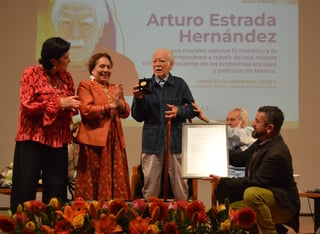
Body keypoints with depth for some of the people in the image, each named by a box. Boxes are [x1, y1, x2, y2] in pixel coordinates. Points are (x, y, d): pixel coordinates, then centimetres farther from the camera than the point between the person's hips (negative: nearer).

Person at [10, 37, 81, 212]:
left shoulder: (66, 77, 10)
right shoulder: (32, 73, -6)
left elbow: (71, 104, 19)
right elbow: (27, 105, -14)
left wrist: (71, 106, -6)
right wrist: (59, 103, -18)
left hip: (58, 141, 5)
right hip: (32, 140, -5)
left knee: (56, 190, 7)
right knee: (25, 189, -2)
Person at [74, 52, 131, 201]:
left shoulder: (114, 88, 21)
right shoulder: (85, 85, 3)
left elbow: (126, 113, 14)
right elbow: (86, 110, -11)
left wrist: (120, 103, -6)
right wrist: (109, 106, -12)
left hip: (115, 140, 6)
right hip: (94, 139, -6)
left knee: (116, 181, 2)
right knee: (94, 182, -5)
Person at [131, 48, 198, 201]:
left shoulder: (179, 84, 7)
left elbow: (193, 109, 7)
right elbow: (138, 117, 3)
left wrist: (179, 111, -12)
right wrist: (138, 99, -13)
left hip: (176, 141, 0)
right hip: (152, 141, 0)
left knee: (179, 182, 3)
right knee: (150, 183, 2)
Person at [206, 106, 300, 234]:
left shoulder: (277, 154, -26)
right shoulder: (262, 143, 3)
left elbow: (254, 182, -26)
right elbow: (240, 158, 16)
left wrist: (222, 182, -22)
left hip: (282, 205, -10)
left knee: (251, 193, -35)